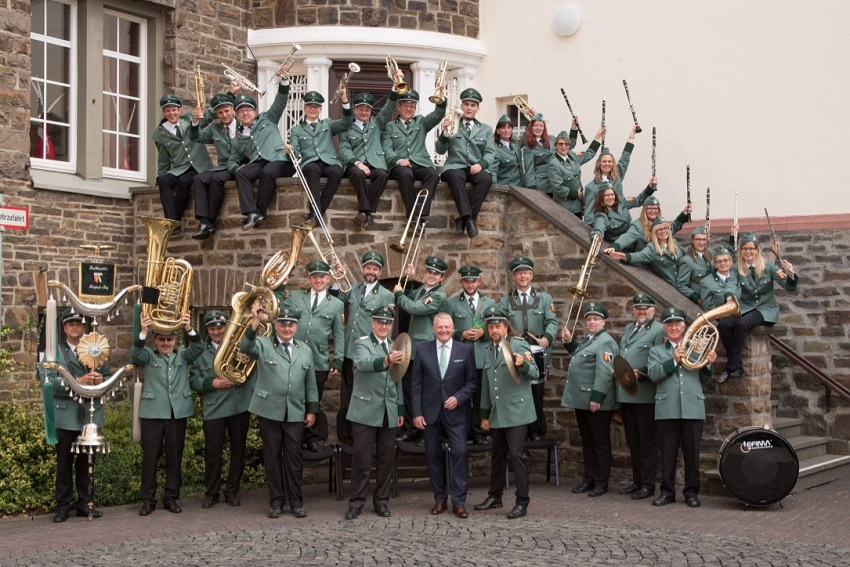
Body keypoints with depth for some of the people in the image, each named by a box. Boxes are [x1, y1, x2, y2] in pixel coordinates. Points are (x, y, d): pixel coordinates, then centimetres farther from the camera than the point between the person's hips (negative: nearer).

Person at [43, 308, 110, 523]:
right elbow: (50, 380, -10)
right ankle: (63, 506, 8)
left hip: (91, 415, 2)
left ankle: (84, 503, 16)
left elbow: (109, 376, 11)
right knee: (64, 462, 2)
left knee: (86, 462, 9)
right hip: (66, 416, -2)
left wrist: (100, 380, -13)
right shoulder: (55, 351, 3)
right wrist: (77, 383, -21)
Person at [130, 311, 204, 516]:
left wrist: (189, 330, -28)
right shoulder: (148, 356, 5)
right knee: (150, 456, 1)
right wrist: (143, 332, -34)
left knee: (175, 457, 6)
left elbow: (198, 348, -8)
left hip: (178, 413, 2)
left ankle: (171, 498, 14)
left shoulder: (183, 355, 10)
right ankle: (148, 499, 7)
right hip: (153, 413, -2)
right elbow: (134, 354, -16)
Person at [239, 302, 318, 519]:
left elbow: (310, 382, 13)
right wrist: (254, 323, -36)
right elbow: (245, 347, -22)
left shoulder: (305, 350, 12)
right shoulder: (263, 344, 1)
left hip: (296, 412, 2)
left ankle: (296, 501, 12)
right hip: (269, 411, -2)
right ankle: (276, 501, 12)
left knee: (294, 456, 3)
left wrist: (312, 409, 8)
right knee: (272, 456, 4)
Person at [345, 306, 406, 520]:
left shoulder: (395, 347, 14)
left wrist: (400, 409, 15)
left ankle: (381, 500, 16)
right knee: (362, 458, -3)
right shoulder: (361, 344, -4)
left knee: (386, 458, 7)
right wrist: (386, 361, -46)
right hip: (366, 411, -5)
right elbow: (364, 363, -27)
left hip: (389, 412, 5)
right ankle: (357, 501, 6)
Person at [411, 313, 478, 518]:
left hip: (456, 412, -1)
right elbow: (416, 383, 4)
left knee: (459, 453, -8)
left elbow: (472, 381, 4)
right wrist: (416, 412, -2)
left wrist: (458, 398, -12)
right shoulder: (423, 349, 5)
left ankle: (459, 502, -3)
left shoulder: (465, 350, 3)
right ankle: (439, 499, 17)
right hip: (430, 412, 1)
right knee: (433, 455, 5)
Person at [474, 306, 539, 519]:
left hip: (516, 411, -6)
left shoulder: (518, 345, -4)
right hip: (497, 413, 6)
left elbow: (535, 373, -12)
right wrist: (484, 414, 18)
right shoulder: (488, 350, 15)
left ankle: (522, 502, -5)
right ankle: (495, 496, 26)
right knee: (498, 455, 14)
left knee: (517, 454, -9)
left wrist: (523, 364, -33)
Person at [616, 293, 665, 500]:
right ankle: (637, 480, 24)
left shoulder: (659, 330, -6)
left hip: (644, 395, -7)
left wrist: (640, 374, -23)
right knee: (632, 442, 15)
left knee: (647, 442, 1)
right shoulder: (628, 328, 19)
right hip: (625, 395, 7)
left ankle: (648, 484, 7)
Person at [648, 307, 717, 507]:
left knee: (692, 452, 5)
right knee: (668, 452, 5)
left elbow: (703, 379, 15)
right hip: (667, 410, -1)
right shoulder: (656, 351, 11)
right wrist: (673, 361, -15)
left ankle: (691, 491, 14)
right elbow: (653, 374, -6)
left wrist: (708, 364, -3)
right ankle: (667, 491, 13)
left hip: (693, 409, 1)